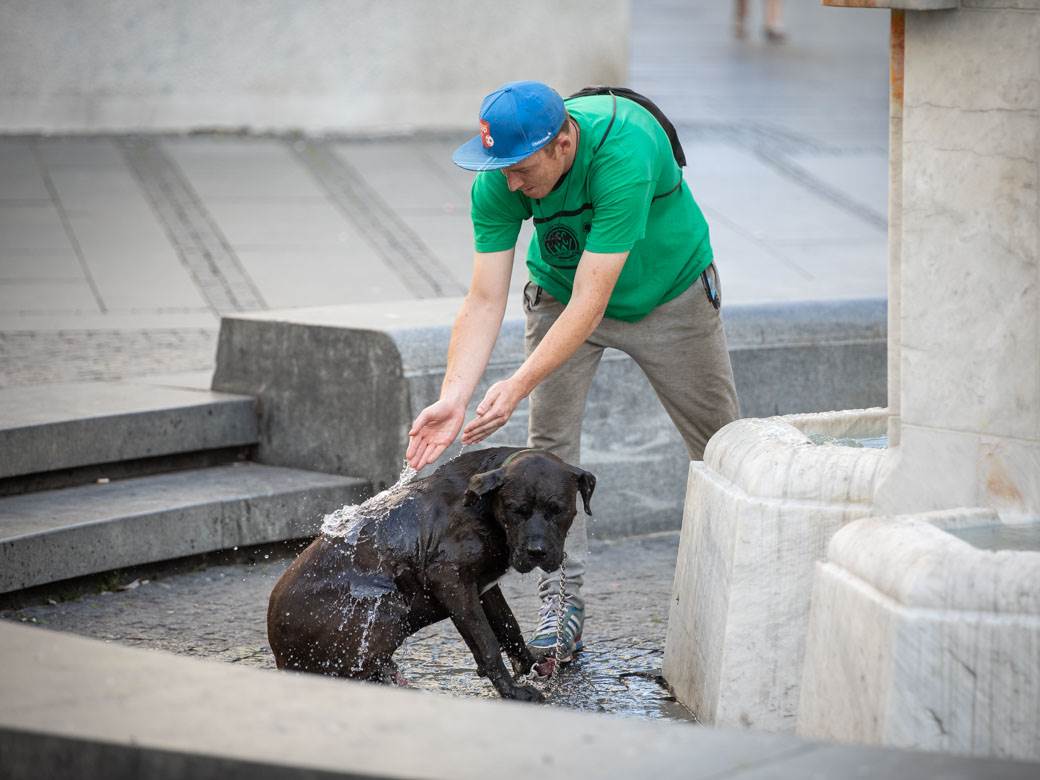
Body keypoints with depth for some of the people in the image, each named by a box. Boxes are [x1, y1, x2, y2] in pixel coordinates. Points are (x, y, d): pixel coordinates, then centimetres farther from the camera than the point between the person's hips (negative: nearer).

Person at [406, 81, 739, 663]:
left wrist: (518, 387, -46)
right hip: (559, 294, 3)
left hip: (670, 290, -3)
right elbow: (485, 301, -24)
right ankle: (563, 602, -4)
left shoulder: (624, 151, -41)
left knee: (720, 442, 7)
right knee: (551, 446, -10)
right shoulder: (498, 180, -27)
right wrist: (453, 398, -37)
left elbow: (591, 301, -41)